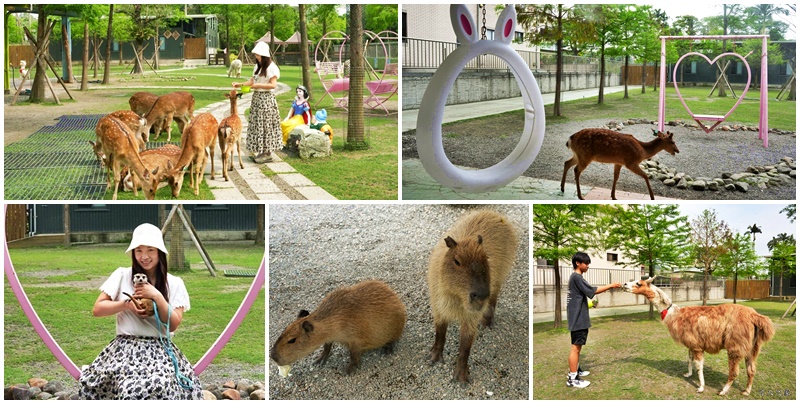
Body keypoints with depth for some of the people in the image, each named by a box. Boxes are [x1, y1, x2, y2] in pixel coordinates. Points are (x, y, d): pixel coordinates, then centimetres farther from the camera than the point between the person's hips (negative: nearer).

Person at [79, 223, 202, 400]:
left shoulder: (174, 283, 6)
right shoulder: (122, 275, 5)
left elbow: (173, 324, -1)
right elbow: (97, 309, 4)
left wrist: (157, 297, -11)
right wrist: (127, 304, -9)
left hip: (160, 350, 0)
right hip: (125, 349, 0)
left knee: (160, 388, -30)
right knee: (128, 390, -29)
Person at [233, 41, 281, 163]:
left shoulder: (271, 67, -12)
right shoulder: (257, 66, 14)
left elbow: (273, 84, -15)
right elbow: (252, 80, 14)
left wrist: (258, 85, -19)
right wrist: (240, 84, 1)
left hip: (266, 98, -8)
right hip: (257, 97, 8)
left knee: (265, 125, -5)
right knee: (257, 124, 8)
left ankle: (267, 154, -1)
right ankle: (260, 151, 14)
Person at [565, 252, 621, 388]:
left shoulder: (576, 277, 16)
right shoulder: (576, 277, -16)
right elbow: (592, 290, -18)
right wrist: (611, 285, -13)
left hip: (579, 318, 11)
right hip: (578, 318, -11)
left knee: (578, 345, 20)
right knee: (576, 346, -10)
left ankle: (575, 370, 31)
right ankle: (573, 379, -11)